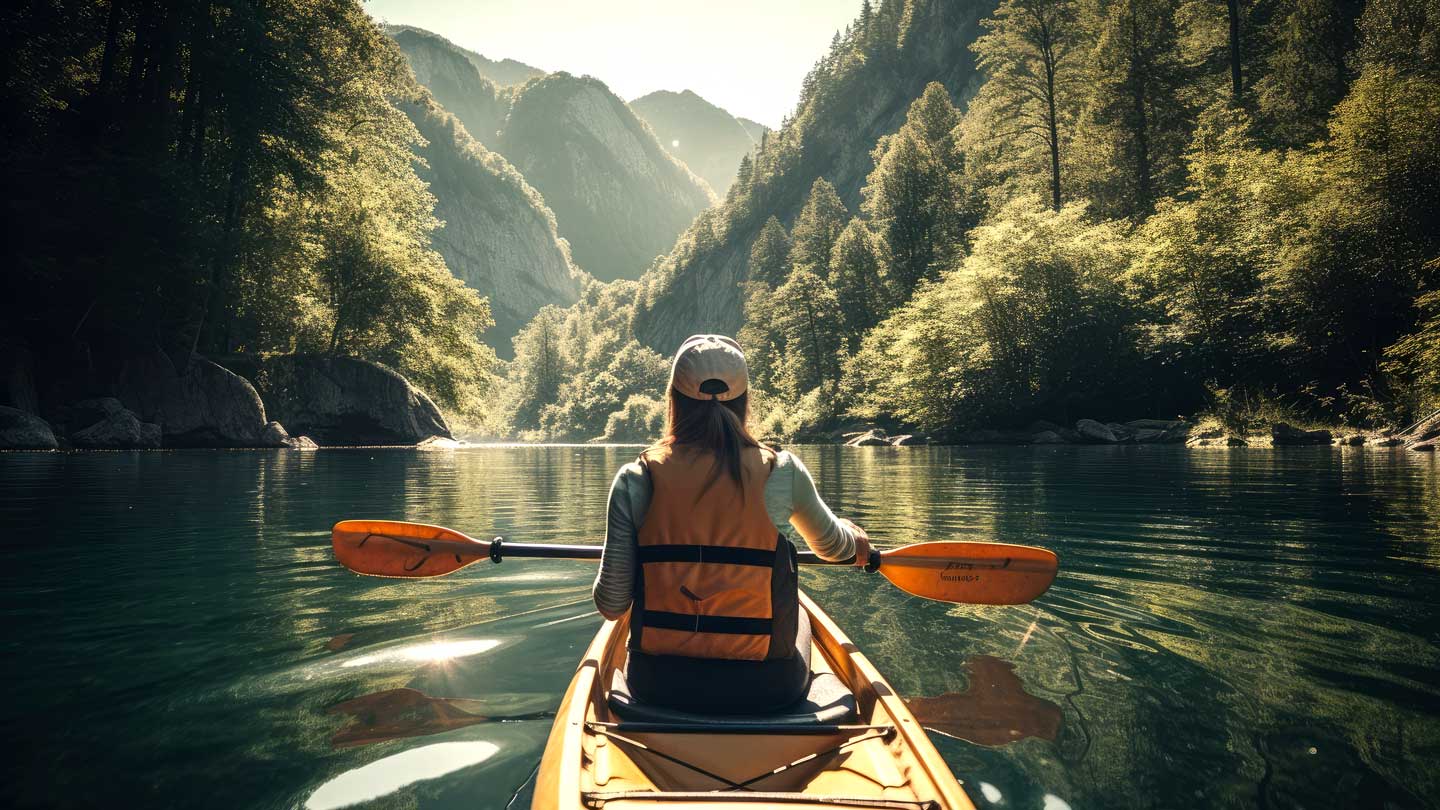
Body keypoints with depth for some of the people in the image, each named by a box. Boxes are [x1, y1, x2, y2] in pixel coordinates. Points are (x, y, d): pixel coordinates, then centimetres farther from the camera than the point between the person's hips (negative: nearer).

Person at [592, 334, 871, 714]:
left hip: (657, 684, 1)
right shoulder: (781, 472, -9)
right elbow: (831, 545, 12)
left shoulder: (635, 480, -10)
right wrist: (855, 538, 37)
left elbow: (611, 605, -7)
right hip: (764, 689, 0)